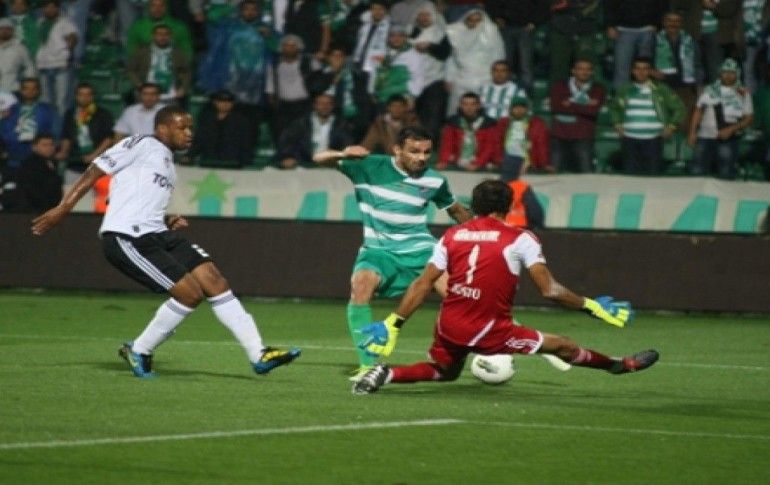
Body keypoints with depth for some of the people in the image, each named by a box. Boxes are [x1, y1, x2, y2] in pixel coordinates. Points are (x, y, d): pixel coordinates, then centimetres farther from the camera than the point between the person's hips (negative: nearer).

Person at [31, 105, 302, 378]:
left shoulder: (167, 162, 24)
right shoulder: (142, 145, -3)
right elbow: (96, 171, -7)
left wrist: (168, 222, 10)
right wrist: (63, 208, -14)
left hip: (156, 234, 9)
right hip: (126, 239, -9)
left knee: (213, 280, -3)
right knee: (191, 292, -16)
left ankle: (258, 355, -3)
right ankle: (139, 351, 1)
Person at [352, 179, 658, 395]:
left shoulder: (452, 235, 7)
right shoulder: (520, 239, -3)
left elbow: (423, 284, 3)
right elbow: (550, 290, -9)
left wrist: (393, 324, 5)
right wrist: (592, 307, 1)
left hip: (448, 325, 4)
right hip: (487, 331, -4)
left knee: (445, 372, 30)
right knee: (563, 347, 9)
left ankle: (387, 375, 7)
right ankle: (620, 366, 24)